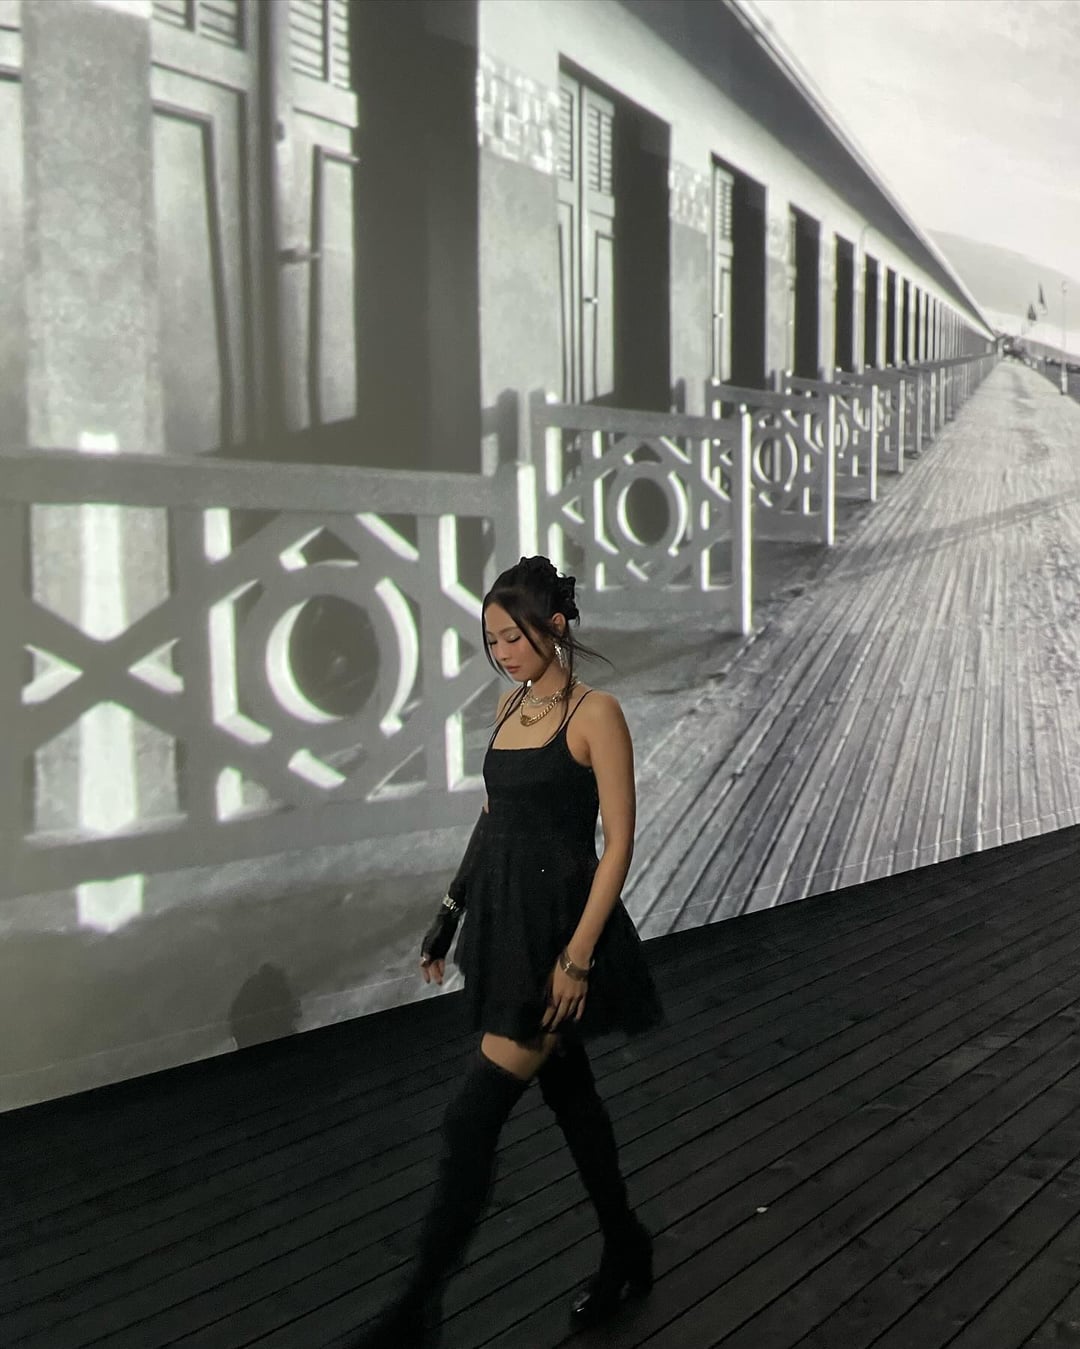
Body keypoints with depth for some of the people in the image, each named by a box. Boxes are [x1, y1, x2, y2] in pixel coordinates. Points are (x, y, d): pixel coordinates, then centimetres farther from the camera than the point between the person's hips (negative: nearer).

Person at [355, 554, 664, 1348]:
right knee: (570, 1095, 18)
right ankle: (627, 1252, 36)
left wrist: (578, 955, -19)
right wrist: (450, 913, 15)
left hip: (557, 928, -8)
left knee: (471, 1123, -6)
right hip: (505, 922, 8)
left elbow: (618, 841, -15)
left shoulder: (595, 714, -13)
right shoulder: (511, 707, 9)